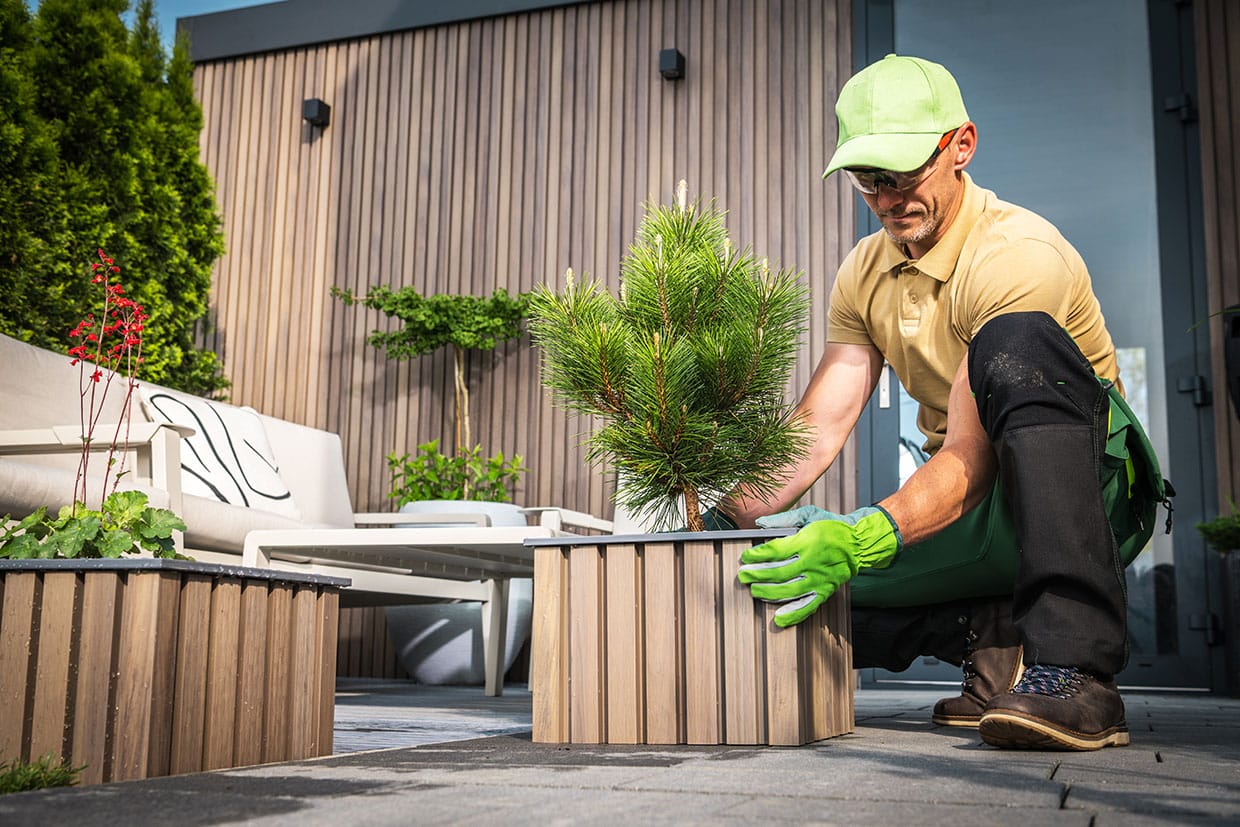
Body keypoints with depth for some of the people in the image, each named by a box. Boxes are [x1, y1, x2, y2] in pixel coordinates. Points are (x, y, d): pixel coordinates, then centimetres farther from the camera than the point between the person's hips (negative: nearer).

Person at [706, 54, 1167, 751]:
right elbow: (817, 430, -2)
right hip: (982, 518, 6)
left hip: (1085, 503, -6)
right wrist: (730, 516, -17)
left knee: (1016, 346, -38)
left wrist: (861, 539, -41)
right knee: (782, 590, -12)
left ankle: (1075, 667, -41)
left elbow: (970, 461, -27)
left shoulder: (1017, 252, -19)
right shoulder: (866, 275, 6)